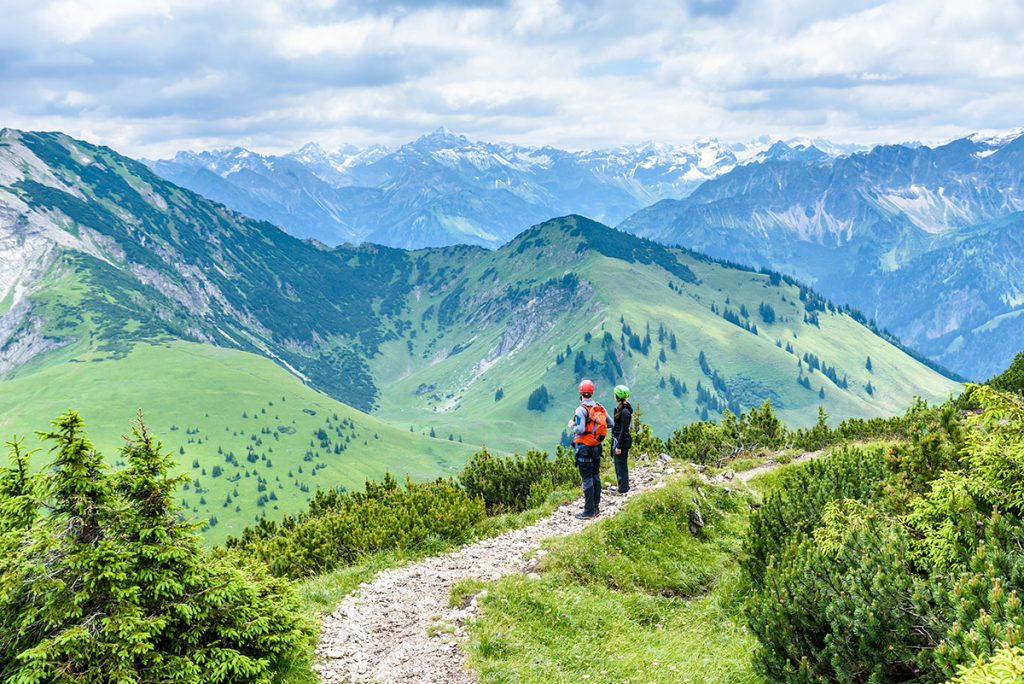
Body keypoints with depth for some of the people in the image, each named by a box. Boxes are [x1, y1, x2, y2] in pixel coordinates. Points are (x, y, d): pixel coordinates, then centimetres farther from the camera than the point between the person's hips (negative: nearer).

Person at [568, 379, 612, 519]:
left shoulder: (581, 410, -16)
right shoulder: (600, 408, 3)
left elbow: (580, 429, -24)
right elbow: (610, 424, 7)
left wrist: (572, 425, -4)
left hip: (584, 448, -6)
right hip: (597, 447, 6)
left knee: (587, 480, -3)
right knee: (596, 477, 14)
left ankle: (589, 512, 0)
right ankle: (596, 508, 21)